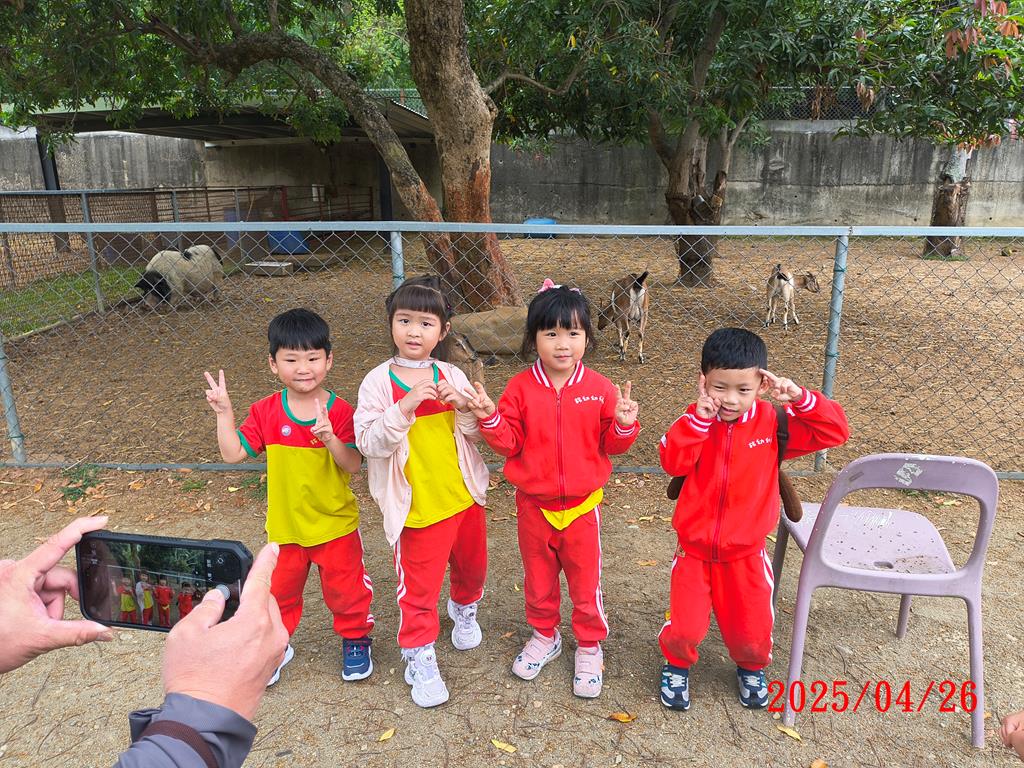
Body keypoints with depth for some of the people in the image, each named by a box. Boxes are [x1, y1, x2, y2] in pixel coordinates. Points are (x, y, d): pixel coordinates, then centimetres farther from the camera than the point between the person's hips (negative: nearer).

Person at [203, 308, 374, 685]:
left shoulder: (340, 411, -16)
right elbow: (233, 453, -7)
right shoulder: (266, 412, -7)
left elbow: (353, 465, -20)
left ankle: (356, 640, 38)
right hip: (285, 525, 2)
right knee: (279, 590, 19)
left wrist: (330, 438, -38)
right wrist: (224, 412, -16)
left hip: (335, 523, -2)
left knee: (345, 587, 13)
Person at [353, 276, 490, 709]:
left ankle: (465, 609, 54)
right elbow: (370, 443, -20)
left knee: (472, 565, 24)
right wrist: (407, 405, -32)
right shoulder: (378, 382, -12)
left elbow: (478, 433, 1)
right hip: (417, 507, -4)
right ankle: (419, 657, 28)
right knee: (419, 585, 6)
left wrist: (462, 406, -20)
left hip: (465, 496, 4)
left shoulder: (453, 376, -2)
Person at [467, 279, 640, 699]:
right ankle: (544, 635, 44)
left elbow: (612, 445, -3)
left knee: (585, 581, 12)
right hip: (534, 503, 1)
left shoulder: (600, 389, -8)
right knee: (538, 577, 20)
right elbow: (509, 443, -6)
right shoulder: (520, 388, -8)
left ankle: (589, 647, 35)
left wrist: (624, 424, -23)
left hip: (582, 504, -1)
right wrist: (490, 418, -23)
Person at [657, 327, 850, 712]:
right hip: (694, 550, 0)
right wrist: (699, 416, -32)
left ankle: (752, 667, 45)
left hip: (746, 553, 1)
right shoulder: (695, 421, -9)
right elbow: (673, 461, -25)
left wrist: (798, 397, -25)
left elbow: (834, 432, -12)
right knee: (684, 628, -3)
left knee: (752, 631, 8)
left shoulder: (772, 422, -8)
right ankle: (677, 664, 33)